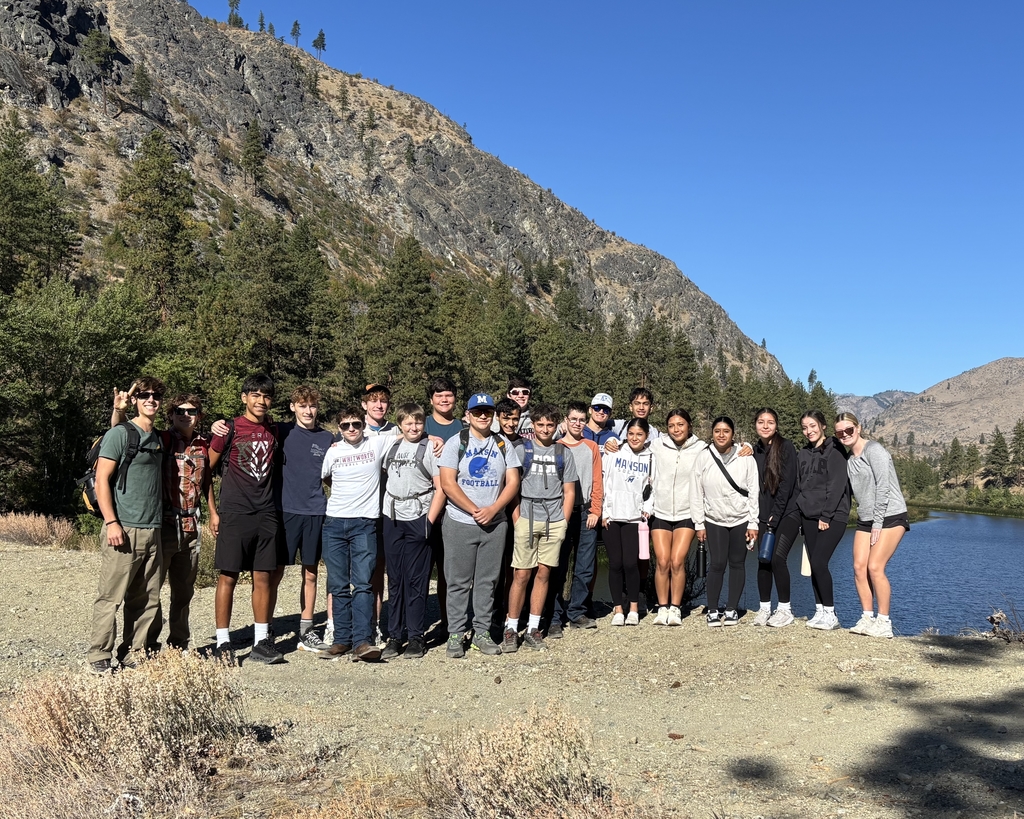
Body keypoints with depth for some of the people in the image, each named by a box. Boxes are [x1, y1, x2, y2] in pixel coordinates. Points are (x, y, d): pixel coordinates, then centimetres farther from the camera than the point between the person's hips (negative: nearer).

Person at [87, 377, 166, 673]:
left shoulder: (158, 438, 17)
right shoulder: (120, 434, -3)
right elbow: (102, 479, -8)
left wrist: (159, 523, 15)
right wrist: (111, 522, -16)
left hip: (153, 530, 7)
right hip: (124, 529, -7)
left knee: (147, 599, 9)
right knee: (110, 597, -3)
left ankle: (133, 654, 18)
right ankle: (99, 657, 7)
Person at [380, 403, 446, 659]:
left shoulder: (431, 449, -2)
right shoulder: (392, 447, 12)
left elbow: (441, 489, -6)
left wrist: (429, 521, -11)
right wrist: (383, 510, 9)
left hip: (417, 520, -4)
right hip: (391, 520, 5)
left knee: (416, 580, -1)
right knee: (394, 579, 8)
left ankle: (416, 637, 7)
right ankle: (394, 636, 14)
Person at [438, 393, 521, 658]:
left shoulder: (503, 445, 8)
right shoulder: (456, 443, -1)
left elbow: (513, 482, 4)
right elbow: (447, 483, -9)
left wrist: (492, 509, -11)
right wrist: (475, 511, -13)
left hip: (495, 524, 3)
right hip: (460, 523, -3)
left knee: (487, 581, 8)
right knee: (459, 581, 2)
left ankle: (482, 632, 18)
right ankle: (455, 634, 11)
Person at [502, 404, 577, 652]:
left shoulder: (564, 453, 10)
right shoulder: (521, 449, 3)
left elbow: (569, 492, 12)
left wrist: (563, 522, 4)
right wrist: (516, 518, -7)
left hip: (554, 522, 2)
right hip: (527, 519, -2)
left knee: (543, 574, 6)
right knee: (521, 575, -3)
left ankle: (533, 628, 15)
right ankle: (511, 628, 6)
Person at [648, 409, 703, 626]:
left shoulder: (701, 449, 0)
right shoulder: (656, 446, 1)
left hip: (686, 514, -1)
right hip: (660, 513, 1)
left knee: (677, 561, -9)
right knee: (662, 562, -6)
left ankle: (675, 608, 5)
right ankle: (662, 608, 7)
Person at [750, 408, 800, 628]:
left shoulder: (786, 447, -7)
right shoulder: (755, 450, 8)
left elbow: (787, 484, -12)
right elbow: (754, 485, 11)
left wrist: (775, 515, -14)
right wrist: (760, 516, 4)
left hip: (787, 513, -5)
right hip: (765, 515, 5)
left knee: (778, 557, -15)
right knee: (763, 560, 1)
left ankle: (785, 609, -3)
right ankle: (764, 608, 12)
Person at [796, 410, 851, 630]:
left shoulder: (835, 451, -5)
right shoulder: (802, 455, 15)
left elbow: (837, 486, -11)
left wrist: (825, 517, -15)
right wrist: (801, 516, 8)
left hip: (832, 517, -6)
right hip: (809, 517, 6)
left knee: (819, 563, -13)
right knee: (814, 565, 4)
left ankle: (830, 614, -3)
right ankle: (820, 611, 12)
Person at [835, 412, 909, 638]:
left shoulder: (873, 450, -11)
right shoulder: (849, 459, 12)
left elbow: (883, 487, -15)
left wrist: (878, 524, -16)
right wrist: (868, 522, 3)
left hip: (890, 517, -7)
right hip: (865, 519, 7)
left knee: (875, 567, -15)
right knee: (859, 567, -4)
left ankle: (884, 623, -5)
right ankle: (867, 618, 5)